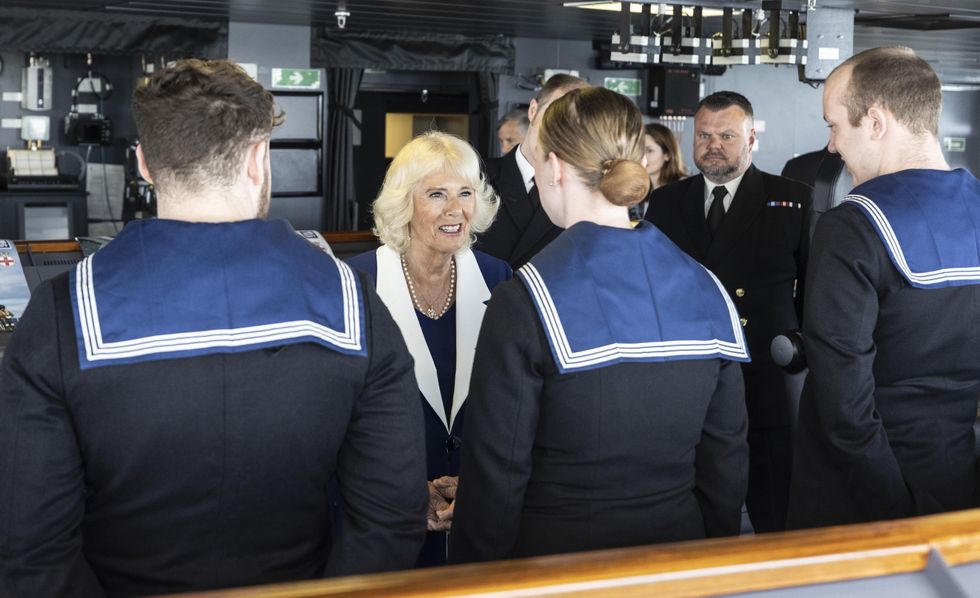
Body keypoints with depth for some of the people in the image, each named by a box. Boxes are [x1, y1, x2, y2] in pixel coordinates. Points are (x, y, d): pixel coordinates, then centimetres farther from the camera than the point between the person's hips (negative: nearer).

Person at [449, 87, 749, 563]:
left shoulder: (523, 304, -20)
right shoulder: (708, 292, -7)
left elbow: (495, 474, -17)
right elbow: (727, 457, 0)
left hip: (556, 558, -3)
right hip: (678, 555, 4)